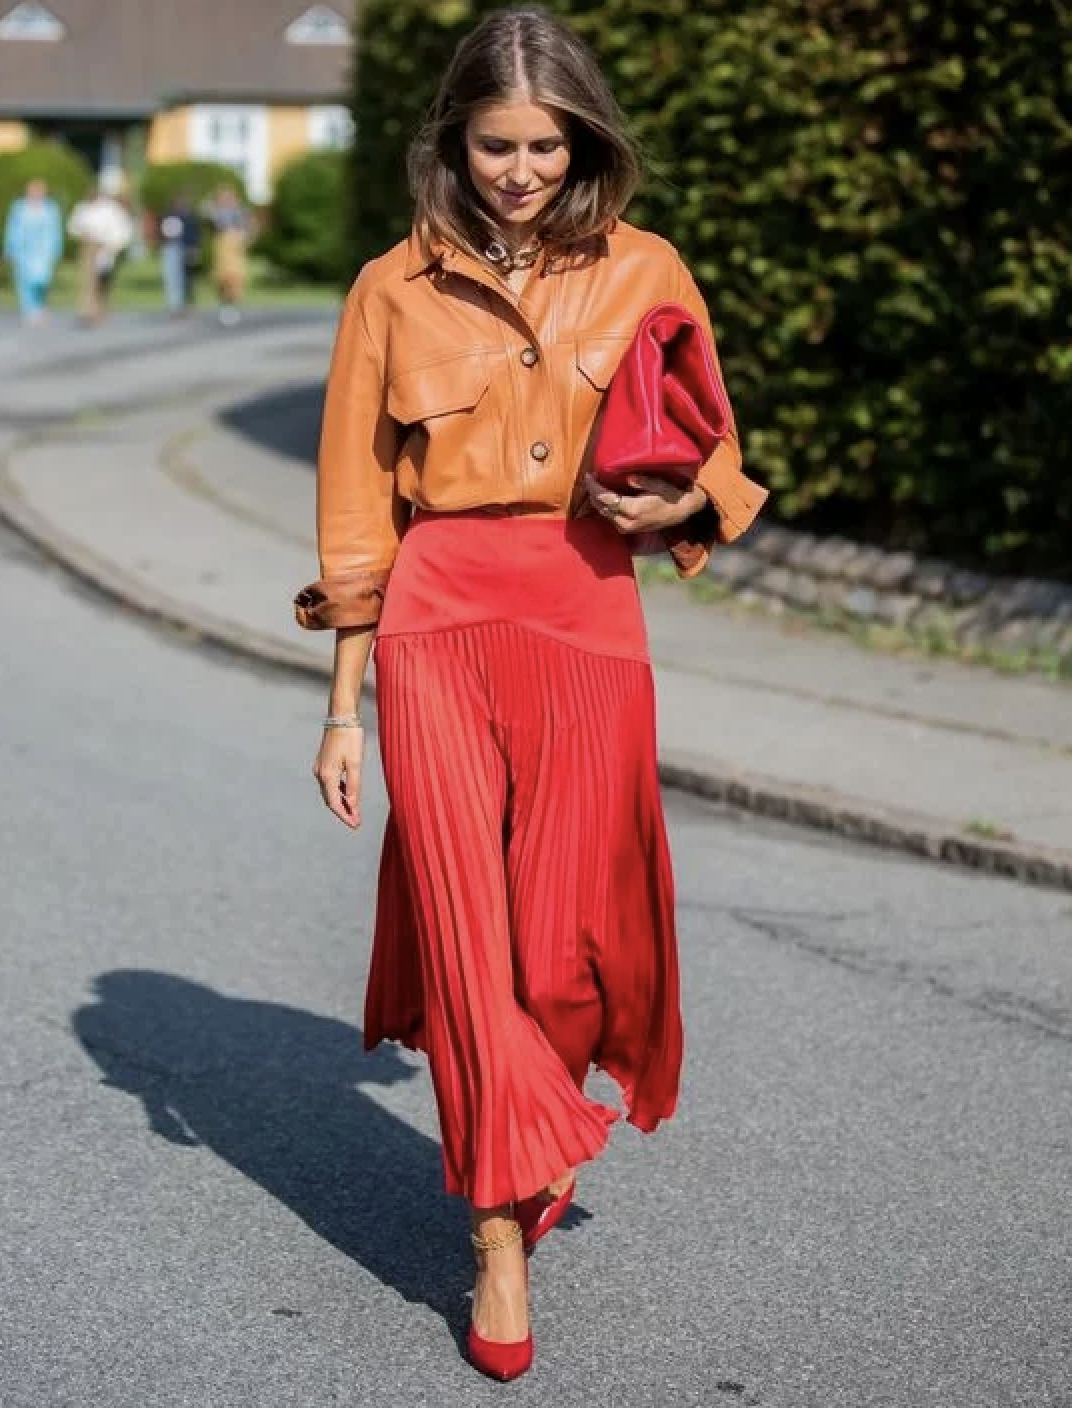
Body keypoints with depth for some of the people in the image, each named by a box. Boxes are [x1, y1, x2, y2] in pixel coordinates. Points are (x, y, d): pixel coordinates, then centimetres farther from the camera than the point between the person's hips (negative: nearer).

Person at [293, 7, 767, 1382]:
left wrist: (677, 504, -10)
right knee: (466, 919, -5)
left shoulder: (644, 274, 5)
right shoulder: (396, 289, 3)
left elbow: (716, 468, 14)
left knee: (574, 932, 1)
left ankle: (531, 1135, 33)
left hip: (589, 613, 1)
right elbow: (357, 509, 6)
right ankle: (503, 1244, 4)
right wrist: (344, 705, 4)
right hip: (439, 616, 0)